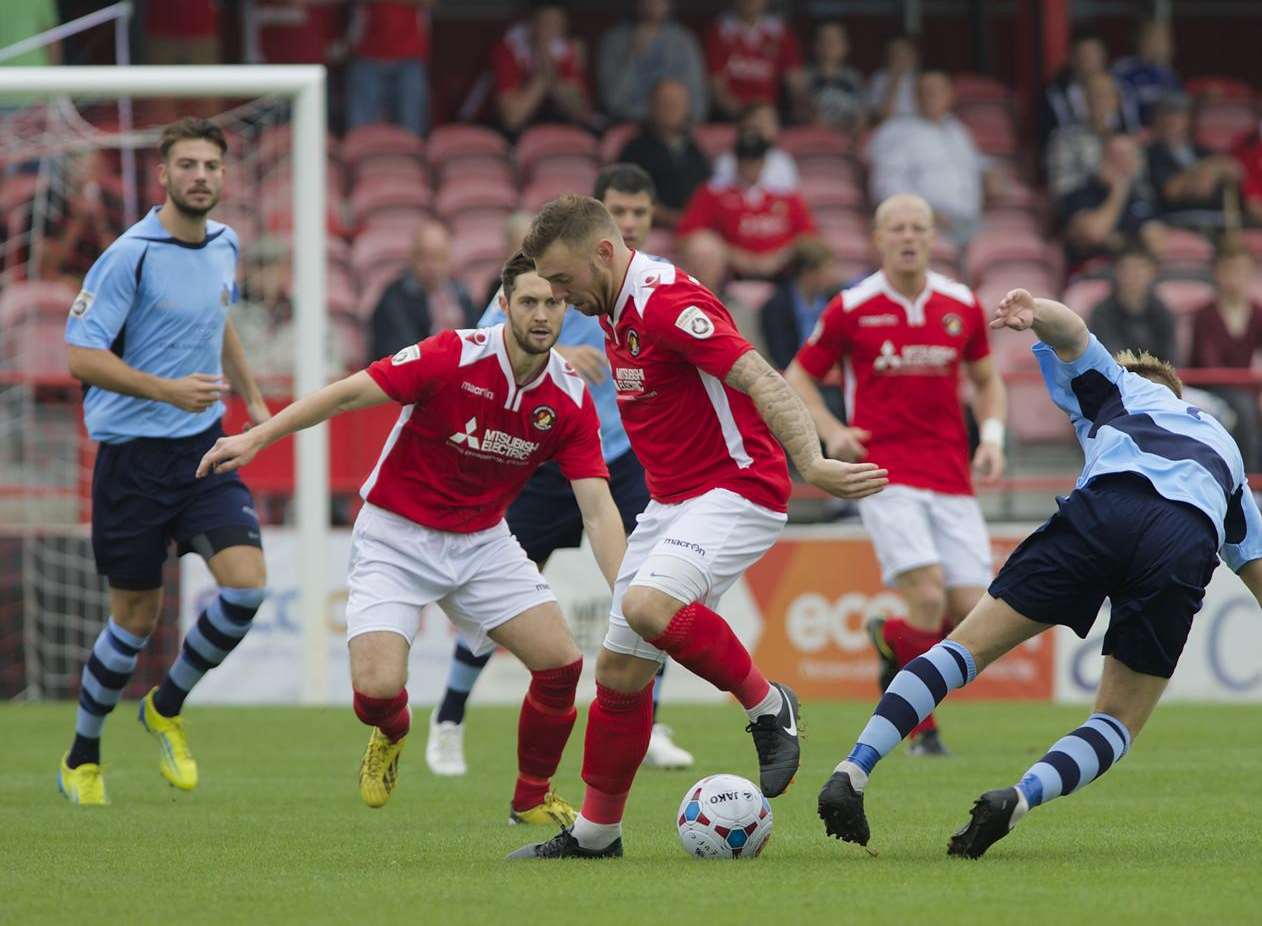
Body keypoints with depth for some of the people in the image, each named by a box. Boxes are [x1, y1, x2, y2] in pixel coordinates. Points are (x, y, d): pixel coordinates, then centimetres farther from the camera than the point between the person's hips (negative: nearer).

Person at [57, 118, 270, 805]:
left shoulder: (224, 245, 7)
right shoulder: (130, 257, -15)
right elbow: (81, 356, -17)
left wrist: (251, 396, 26)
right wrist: (166, 389, -26)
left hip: (203, 447, 5)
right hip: (133, 456, -5)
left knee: (246, 586, -14)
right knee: (136, 619, 2)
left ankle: (166, 709, 11)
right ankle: (81, 759, 23)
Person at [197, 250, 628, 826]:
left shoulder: (570, 399, -10)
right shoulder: (454, 357, -22)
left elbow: (598, 509, -13)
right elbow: (351, 393, -19)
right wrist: (257, 438, -25)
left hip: (482, 542, 4)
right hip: (396, 537, -4)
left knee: (561, 663, -11)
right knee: (378, 688, -21)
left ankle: (532, 800, 15)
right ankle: (392, 734, 20)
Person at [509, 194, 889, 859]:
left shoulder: (667, 301, -20)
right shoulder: (615, 312, 11)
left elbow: (759, 380, -30)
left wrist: (812, 464, -41)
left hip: (735, 489, -9)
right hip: (670, 500, 9)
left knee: (648, 606, -33)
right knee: (620, 671, 6)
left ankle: (768, 707, -11)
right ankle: (595, 832, 17)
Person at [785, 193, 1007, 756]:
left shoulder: (962, 305, 7)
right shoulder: (851, 308, -2)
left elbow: (987, 379, 21)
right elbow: (798, 376, 8)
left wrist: (992, 435, 4)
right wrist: (831, 430, -9)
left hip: (951, 477, 4)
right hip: (885, 472, -4)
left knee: (972, 613, -4)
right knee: (929, 598, -20)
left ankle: (890, 639, 29)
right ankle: (924, 730, -1)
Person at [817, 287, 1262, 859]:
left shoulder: (1118, 387, 34)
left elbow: (1073, 334, 13)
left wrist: (1036, 313, -8)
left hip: (1105, 511, -2)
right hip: (1187, 549, 2)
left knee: (971, 645, 6)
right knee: (1119, 725, 12)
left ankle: (851, 773, -6)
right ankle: (1018, 800, -15)